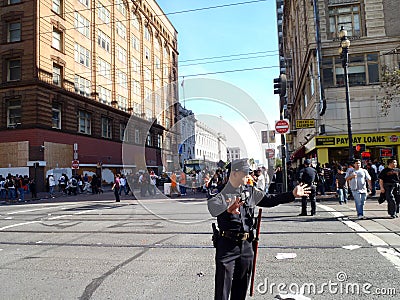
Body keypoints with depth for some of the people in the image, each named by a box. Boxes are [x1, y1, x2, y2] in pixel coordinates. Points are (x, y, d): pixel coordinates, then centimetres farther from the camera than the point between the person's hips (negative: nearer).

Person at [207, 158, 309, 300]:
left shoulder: (250, 192, 4)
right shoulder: (222, 194, -16)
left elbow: (269, 200, 13)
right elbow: (213, 207, -37)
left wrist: (292, 194, 7)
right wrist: (228, 209, -59)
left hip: (246, 245, 6)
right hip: (227, 244, -6)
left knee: (242, 285, 20)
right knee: (223, 286, 2)